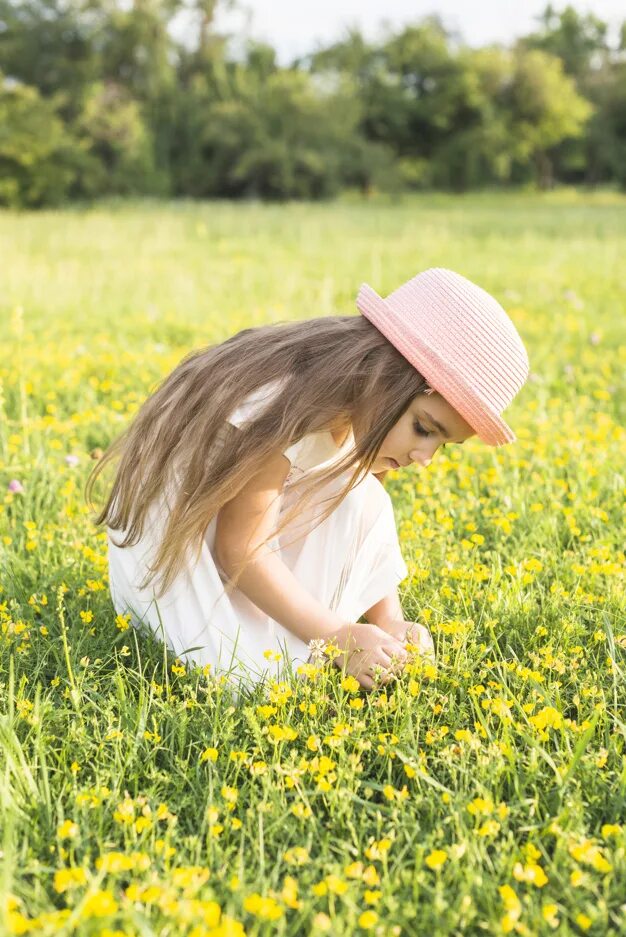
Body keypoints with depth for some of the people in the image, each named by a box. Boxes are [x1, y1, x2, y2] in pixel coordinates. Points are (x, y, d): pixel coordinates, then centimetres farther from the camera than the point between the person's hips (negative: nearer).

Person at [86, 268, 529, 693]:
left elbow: (366, 531, -2)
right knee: (256, 673, -24)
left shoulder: (360, 412, -9)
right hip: (172, 532, -7)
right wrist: (336, 635, -30)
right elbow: (241, 550, -30)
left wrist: (389, 621, -16)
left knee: (360, 497, -16)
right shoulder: (285, 413, -34)